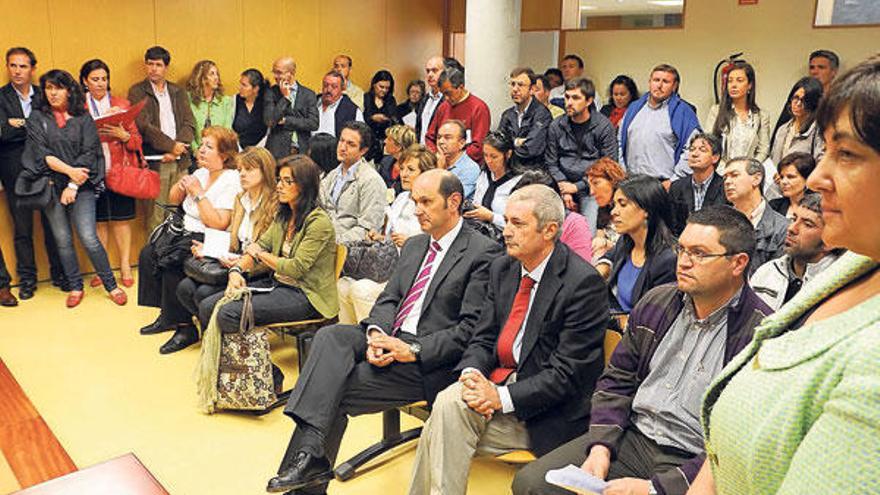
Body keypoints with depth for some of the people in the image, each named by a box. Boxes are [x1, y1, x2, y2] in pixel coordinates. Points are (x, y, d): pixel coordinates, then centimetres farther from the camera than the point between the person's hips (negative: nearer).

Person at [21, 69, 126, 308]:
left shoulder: (83, 118, 4)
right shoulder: (37, 118, 6)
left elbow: (88, 153, -3)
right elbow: (42, 153, -3)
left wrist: (73, 185, -9)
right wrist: (69, 170, -14)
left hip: (81, 185, -2)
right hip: (51, 186, 2)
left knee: (89, 238, -9)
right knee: (63, 240, 6)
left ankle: (111, 285, 3)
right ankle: (75, 288, 19)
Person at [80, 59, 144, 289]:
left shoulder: (122, 104, 10)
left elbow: (137, 139, 7)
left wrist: (122, 135, -12)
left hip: (119, 171, 1)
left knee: (121, 219, 2)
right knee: (98, 221, 3)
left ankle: (125, 267, 10)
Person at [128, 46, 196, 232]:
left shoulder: (178, 92, 16)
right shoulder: (137, 92, 4)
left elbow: (189, 124, 7)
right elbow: (144, 126, -7)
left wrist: (176, 151, -8)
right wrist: (171, 145, -13)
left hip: (180, 161, 3)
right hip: (154, 161, -3)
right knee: (156, 214, -5)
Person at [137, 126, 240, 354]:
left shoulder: (231, 181, -15)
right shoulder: (202, 172, 12)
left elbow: (219, 224, -24)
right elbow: (173, 200, 21)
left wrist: (199, 193, -19)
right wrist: (182, 185, 0)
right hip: (188, 233, 10)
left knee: (169, 263, -25)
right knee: (148, 254, 0)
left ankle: (185, 328, -13)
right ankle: (167, 315, 8)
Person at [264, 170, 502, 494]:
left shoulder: (483, 253, -7)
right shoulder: (414, 246, 19)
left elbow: (471, 330, -13)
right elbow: (389, 298, 15)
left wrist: (413, 350, -19)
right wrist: (376, 333, -8)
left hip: (432, 361, -7)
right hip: (392, 338, 7)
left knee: (337, 390, -18)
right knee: (330, 336, -21)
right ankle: (309, 455, -26)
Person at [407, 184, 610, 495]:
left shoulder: (583, 282, -15)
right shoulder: (502, 269, 8)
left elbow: (567, 374, -17)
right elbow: (483, 339, 10)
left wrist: (502, 397, -21)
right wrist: (472, 374, -12)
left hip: (546, 411, -6)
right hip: (498, 381, 6)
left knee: (449, 411, -24)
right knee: (448, 403, -24)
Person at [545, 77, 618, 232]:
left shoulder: (604, 126, -3)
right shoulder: (556, 126, 5)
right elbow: (551, 163, 8)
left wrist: (577, 186, -9)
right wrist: (564, 187, -8)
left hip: (591, 187, -2)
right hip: (564, 185, 2)